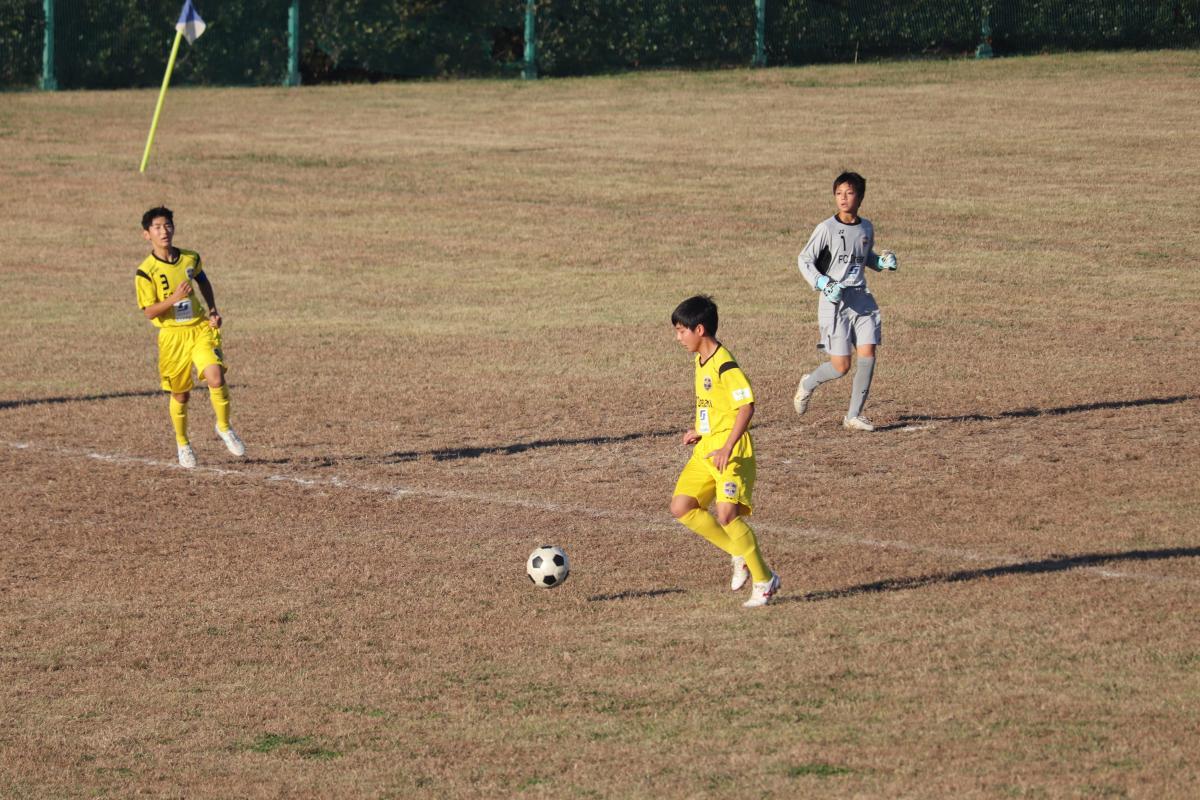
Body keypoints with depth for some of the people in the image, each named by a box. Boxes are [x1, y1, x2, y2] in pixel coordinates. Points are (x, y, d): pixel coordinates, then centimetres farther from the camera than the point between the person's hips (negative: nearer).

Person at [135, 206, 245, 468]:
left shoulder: (190, 259, 1)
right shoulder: (146, 271, -11)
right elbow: (149, 311, -12)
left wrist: (212, 309, 14)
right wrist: (174, 298, -27)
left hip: (201, 329, 2)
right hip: (172, 336, -2)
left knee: (216, 378, -20)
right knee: (180, 394, 8)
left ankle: (224, 427, 5)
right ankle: (182, 444, 32)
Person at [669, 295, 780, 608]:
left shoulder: (724, 365, -17)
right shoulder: (701, 361, 13)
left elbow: (746, 406, -24)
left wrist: (727, 447, -29)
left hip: (730, 453, -9)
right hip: (706, 450, 10)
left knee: (727, 515, -18)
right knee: (681, 506, -2)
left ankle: (764, 581, -3)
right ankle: (740, 555, 10)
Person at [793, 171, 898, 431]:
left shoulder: (866, 228, 8)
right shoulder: (827, 229, -8)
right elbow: (805, 260, -4)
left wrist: (882, 261, 5)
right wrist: (824, 284, -17)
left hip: (861, 298, 5)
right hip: (835, 302, -5)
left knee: (867, 357, -7)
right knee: (841, 366, -7)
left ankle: (854, 416, 4)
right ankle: (808, 384, 26)